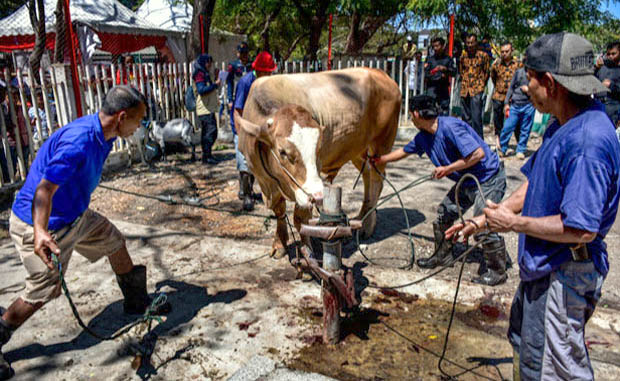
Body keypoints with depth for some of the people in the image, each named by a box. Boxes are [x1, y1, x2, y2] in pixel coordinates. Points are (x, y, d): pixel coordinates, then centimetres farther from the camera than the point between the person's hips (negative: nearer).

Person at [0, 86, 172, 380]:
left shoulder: (103, 135, -2)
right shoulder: (79, 141, -32)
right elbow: (44, 189, -37)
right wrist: (40, 233, -51)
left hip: (75, 215, 9)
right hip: (39, 223, -9)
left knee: (115, 242, 16)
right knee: (43, 292, -2)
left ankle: (137, 302, 34)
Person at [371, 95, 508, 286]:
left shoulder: (450, 127, -26)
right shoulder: (424, 136, 2)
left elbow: (478, 153, -30)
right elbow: (404, 151, 20)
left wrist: (448, 169, -24)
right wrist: (380, 160, 27)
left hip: (489, 179, -9)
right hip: (466, 181, 9)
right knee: (444, 214, 12)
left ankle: (497, 271, 6)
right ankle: (442, 256, 29)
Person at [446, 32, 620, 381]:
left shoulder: (588, 142, -29)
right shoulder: (563, 126, 4)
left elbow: (580, 229, -29)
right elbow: (534, 185, 11)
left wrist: (514, 223, -17)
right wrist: (483, 220, 9)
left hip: (563, 275, -10)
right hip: (542, 265, 10)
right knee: (524, 340, 29)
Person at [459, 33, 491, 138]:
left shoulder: (483, 55, 0)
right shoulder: (463, 56, 10)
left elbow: (486, 72, 4)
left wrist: (481, 85, 0)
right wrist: (464, 82, 11)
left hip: (477, 90, -5)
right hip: (465, 90, 5)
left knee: (476, 117, -11)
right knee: (466, 117, 11)